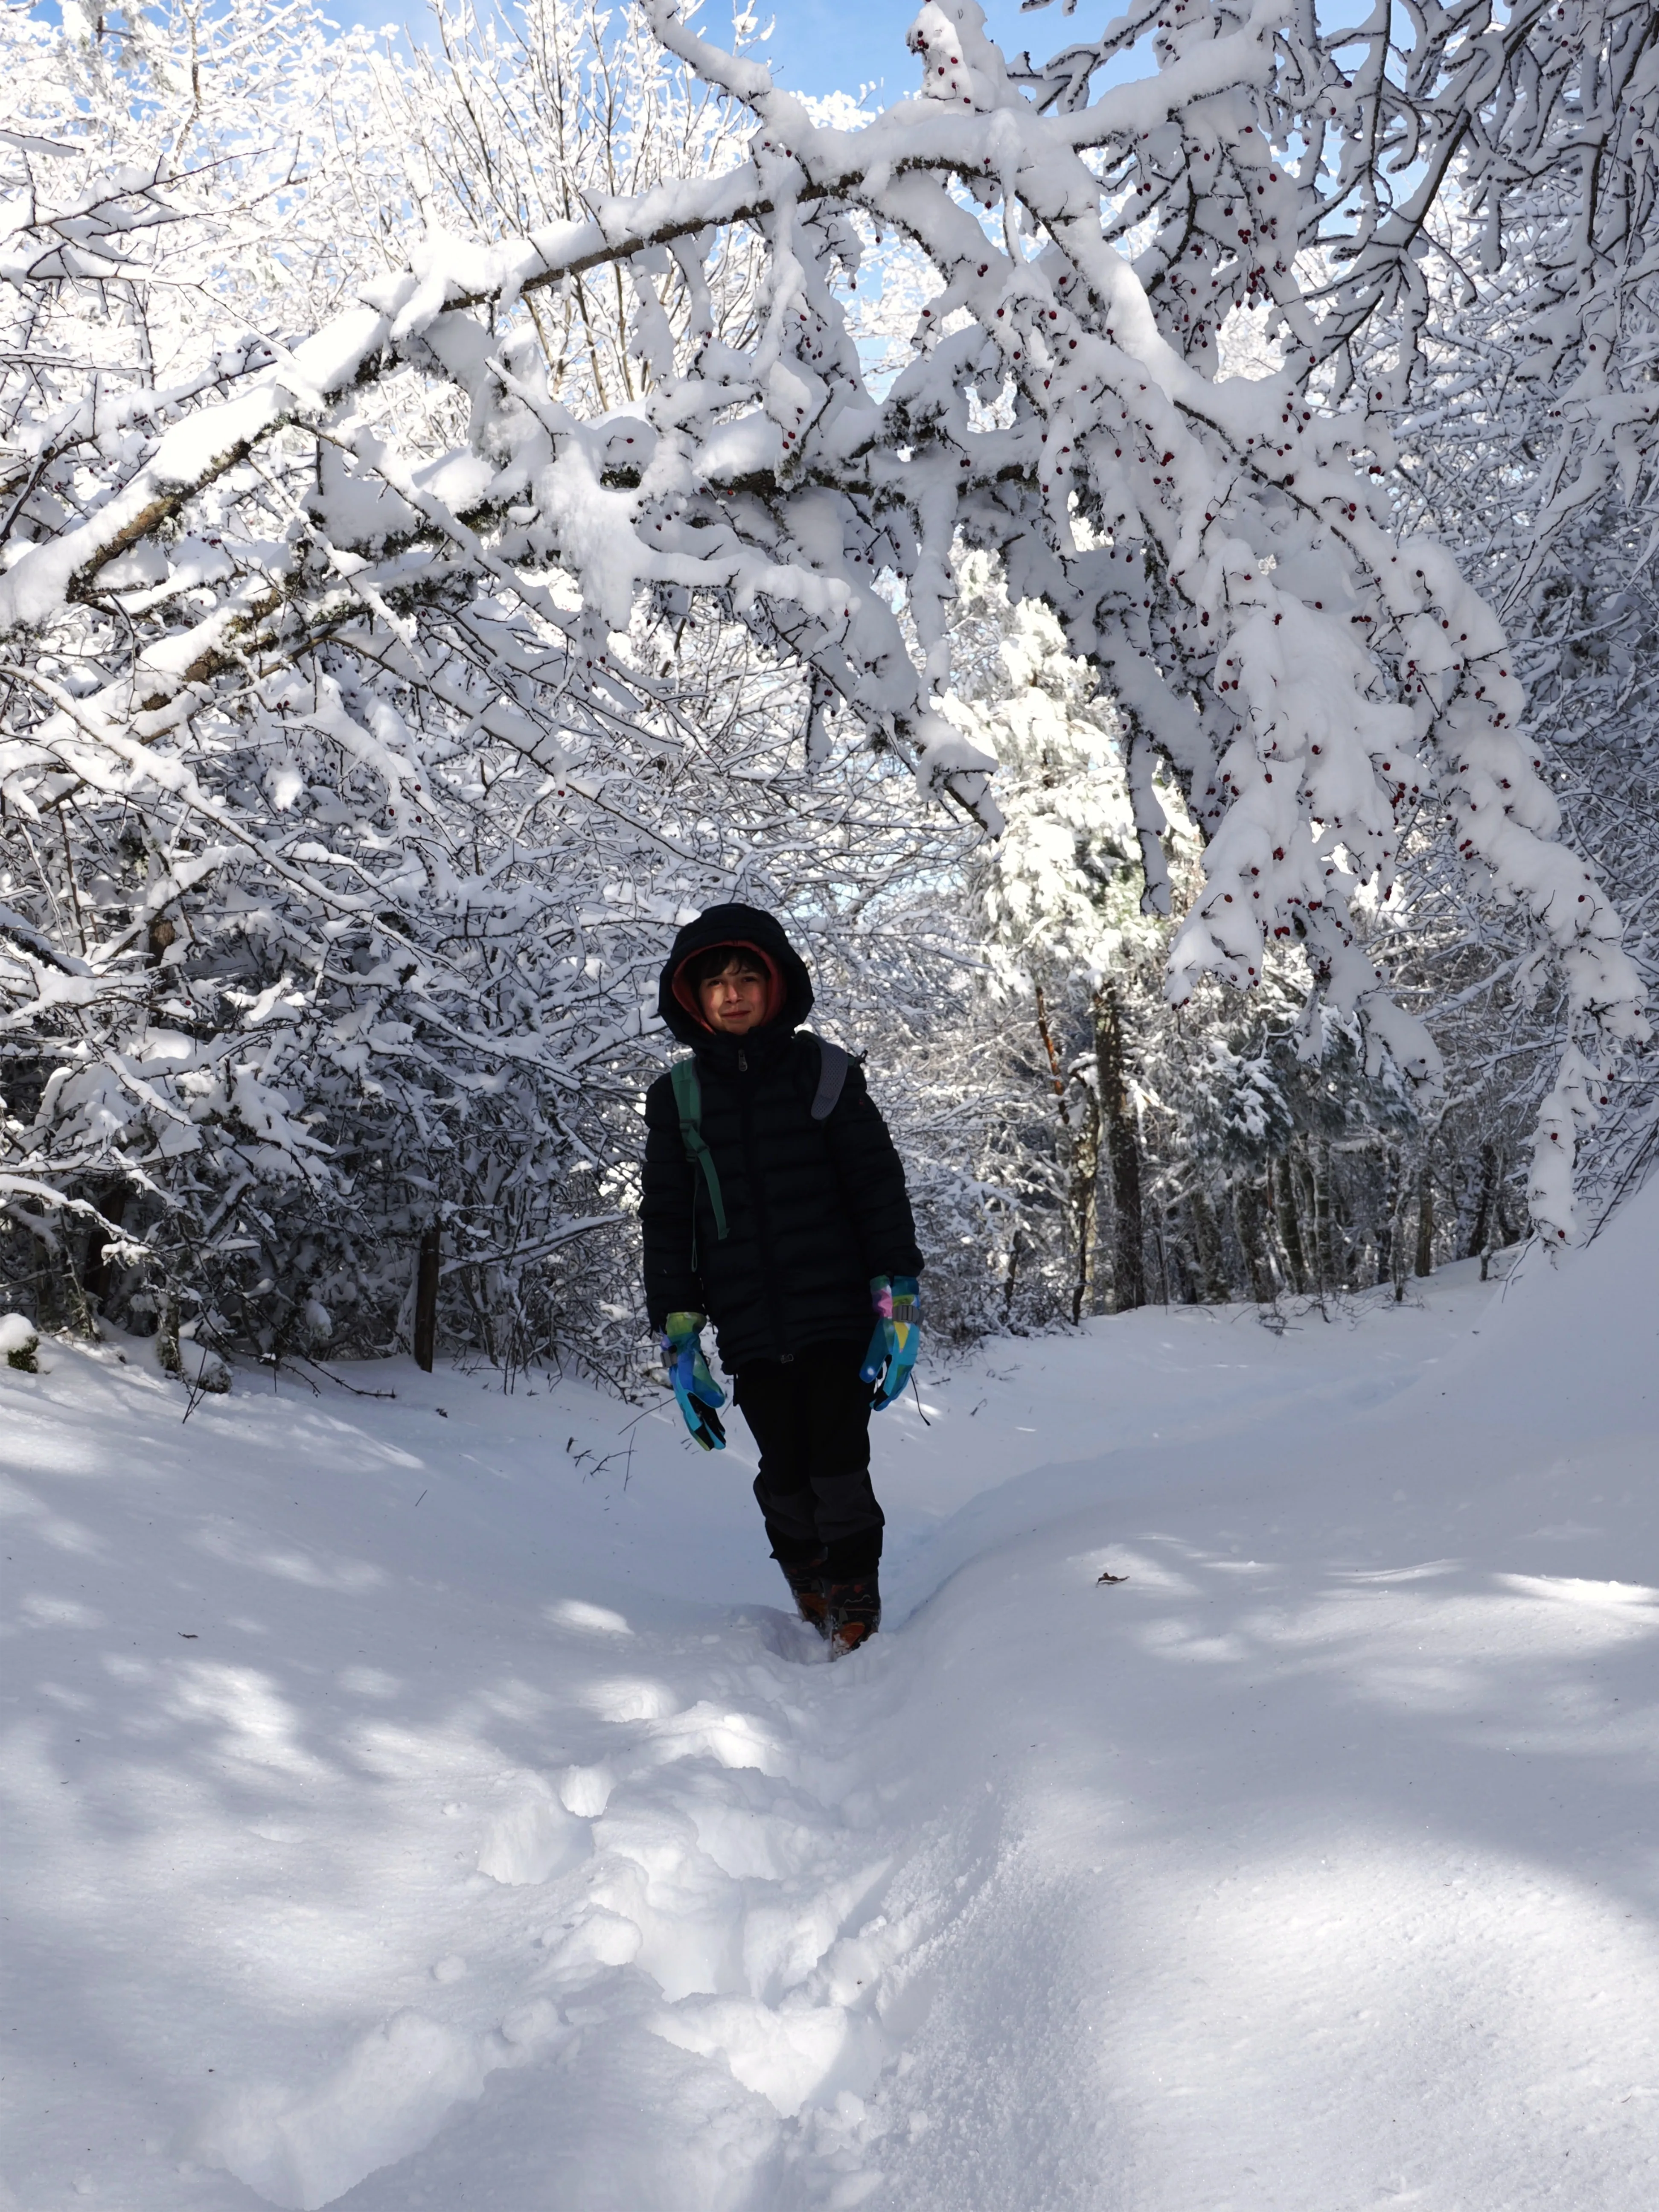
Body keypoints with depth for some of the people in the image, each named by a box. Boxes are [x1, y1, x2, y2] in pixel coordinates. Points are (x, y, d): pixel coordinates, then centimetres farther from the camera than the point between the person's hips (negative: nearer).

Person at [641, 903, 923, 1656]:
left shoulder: (823, 1072, 2)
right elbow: (666, 1223, 10)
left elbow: (879, 1189, 2)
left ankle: (859, 1623, 11)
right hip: (750, 1333, 2)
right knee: (785, 1481, 4)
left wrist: (897, 1304, -4)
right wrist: (679, 1341, 5)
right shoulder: (676, 1097, 7)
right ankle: (817, 1614, 23)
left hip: (837, 1315, -2)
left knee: (840, 1473, -4)